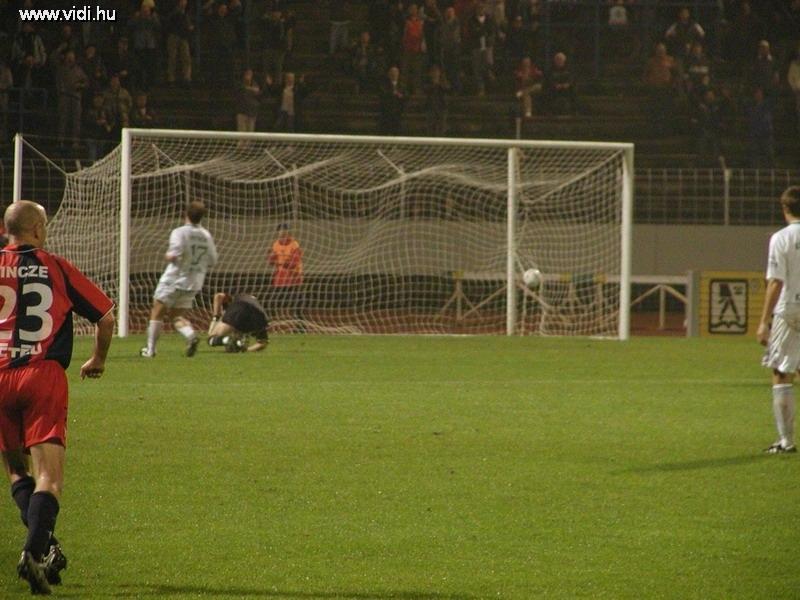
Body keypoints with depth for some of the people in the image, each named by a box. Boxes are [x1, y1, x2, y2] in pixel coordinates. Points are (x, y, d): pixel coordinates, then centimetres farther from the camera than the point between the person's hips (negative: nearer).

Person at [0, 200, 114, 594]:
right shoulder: (57, 269, 6)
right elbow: (105, 316, 11)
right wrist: (98, 361, 28)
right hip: (46, 377, -1)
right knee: (49, 477, -5)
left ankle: (44, 544, 1)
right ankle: (34, 550, -25)